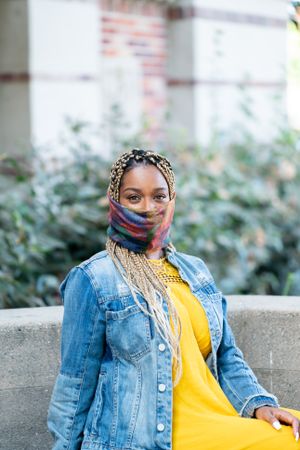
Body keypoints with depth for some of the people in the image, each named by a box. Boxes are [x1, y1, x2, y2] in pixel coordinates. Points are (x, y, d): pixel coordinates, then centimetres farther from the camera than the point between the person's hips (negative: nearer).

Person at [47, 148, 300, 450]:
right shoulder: (93, 280, -3)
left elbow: (226, 357, 18)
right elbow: (75, 386, -1)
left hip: (215, 424, 7)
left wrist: (259, 402, 2)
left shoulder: (195, 271, 16)